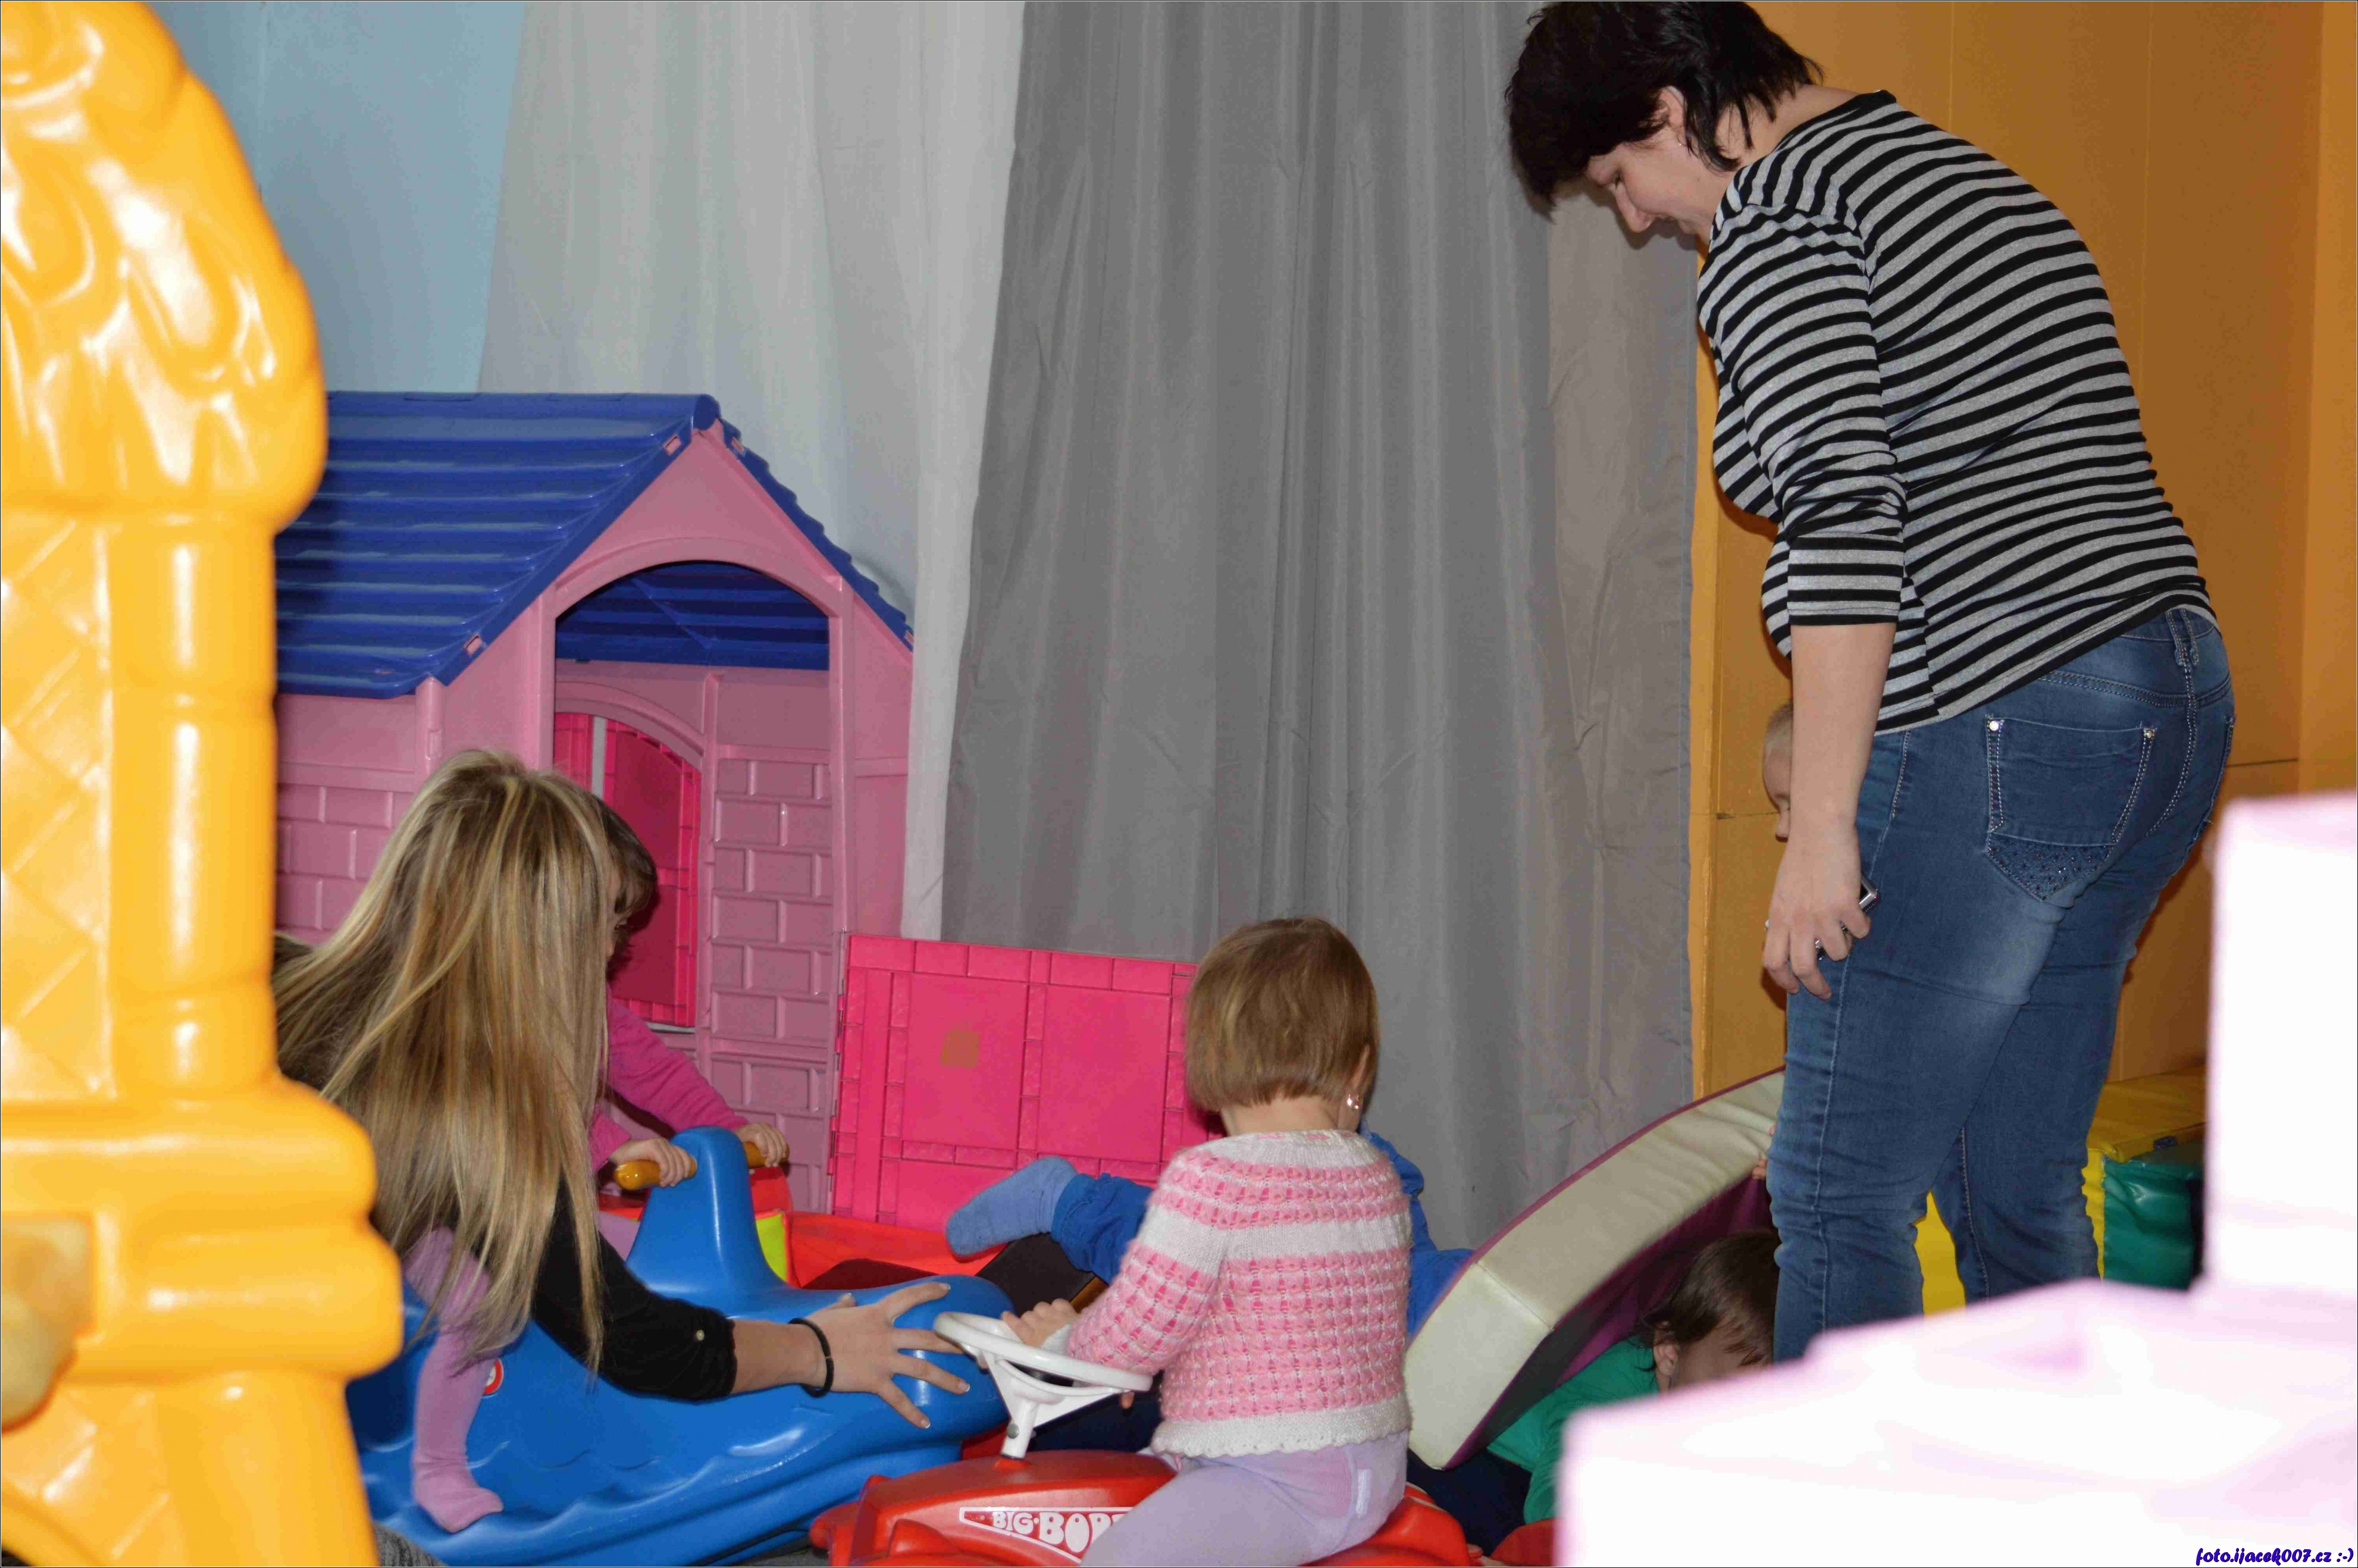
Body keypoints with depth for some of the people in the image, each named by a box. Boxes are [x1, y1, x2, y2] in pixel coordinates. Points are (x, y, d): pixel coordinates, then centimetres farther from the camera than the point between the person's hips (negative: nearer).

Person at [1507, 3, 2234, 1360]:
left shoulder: (1771, 227, -8)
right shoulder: (1981, 181, 21)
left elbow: (1848, 522, -20)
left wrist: (1823, 832, -19)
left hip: (1991, 742, -9)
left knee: (1839, 1199, 0)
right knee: (2017, 1196, 16)